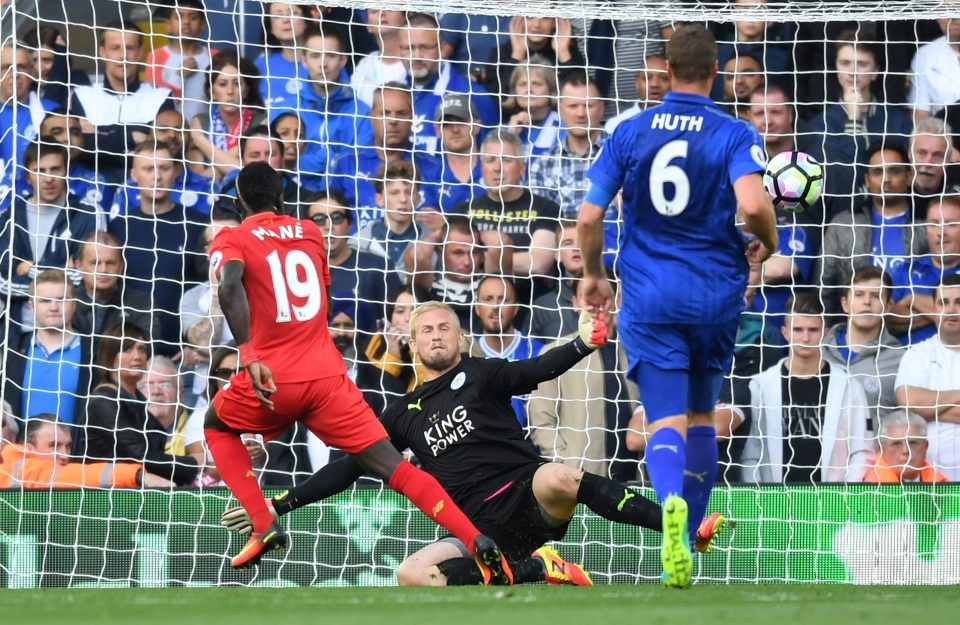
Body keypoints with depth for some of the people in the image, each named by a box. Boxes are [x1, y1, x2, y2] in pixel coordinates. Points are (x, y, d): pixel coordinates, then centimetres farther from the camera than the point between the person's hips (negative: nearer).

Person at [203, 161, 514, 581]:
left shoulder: (231, 240, 4)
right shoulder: (310, 233, 17)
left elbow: (230, 284, -19)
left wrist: (248, 356, -26)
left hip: (272, 377, -3)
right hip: (327, 374, 3)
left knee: (216, 426, 28)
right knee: (394, 467, -2)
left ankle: (263, 526, 11)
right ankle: (477, 541, -21)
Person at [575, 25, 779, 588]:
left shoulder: (630, 132, 2)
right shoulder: (736, 135, -5)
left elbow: (590, 217, 0)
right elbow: (753, 204, -22)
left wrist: (594, 275, 18)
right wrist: (767, 244, 1)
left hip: (649, 297, 0)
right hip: (716, 296, 0)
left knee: (667, 421, -6)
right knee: (702, 416, 20)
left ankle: (672, 504, -38)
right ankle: (690, 537, 27)